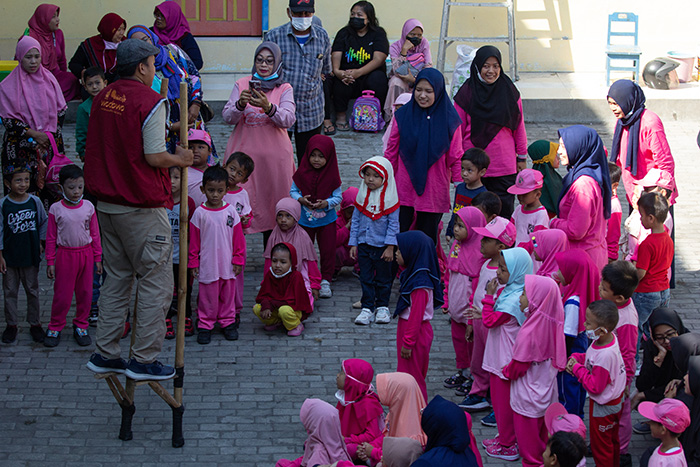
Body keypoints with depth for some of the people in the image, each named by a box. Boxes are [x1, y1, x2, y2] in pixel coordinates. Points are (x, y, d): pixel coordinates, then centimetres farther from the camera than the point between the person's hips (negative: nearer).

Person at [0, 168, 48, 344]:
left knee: (32, 290, 10)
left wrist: (40, 242, 6)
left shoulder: (35, 202, -4)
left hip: (31, 256, 1)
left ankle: (35, 323, 22)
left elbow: (44, 222, 12)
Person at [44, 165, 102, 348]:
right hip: (65, 255, -2)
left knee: (85, 292, 8)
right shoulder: (56, 209, -6)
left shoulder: (88, 207, 1)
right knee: (62, 294, 2)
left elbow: (95, 233, 7)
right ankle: (55, 328, 16)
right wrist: (50, 262, 0)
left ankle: (81, 326, 22)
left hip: (86, 254, 2)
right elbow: (51, 237, 0)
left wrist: (97, 258, 8)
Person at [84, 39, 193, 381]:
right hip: (142, 209, -8)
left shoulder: (102, 98, 6)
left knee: (116, 279, 17)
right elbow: (154, 157, -19)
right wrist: (181, 160, -1)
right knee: (155, 283, 1)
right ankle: (144, 360, 2)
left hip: (106, 203, 8)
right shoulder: (150, 102, -16)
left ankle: (105, 355, 19)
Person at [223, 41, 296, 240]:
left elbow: (288, 120, -12)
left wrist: (268, 107, -30)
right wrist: (240, 104, -23)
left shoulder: (284, 89, 3)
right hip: (244, 152, 0)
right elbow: (228, 117, -2)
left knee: (272, 201, 3)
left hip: (274, 155, 0)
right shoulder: (242, 85, 5)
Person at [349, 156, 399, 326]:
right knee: (366, 278, 7)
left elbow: (393, 224, -9)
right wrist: (353, 244, 4)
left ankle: (382, 307, 22)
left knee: (383, 278, 10)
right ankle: (367, 308, 13)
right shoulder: (362, 196, 1)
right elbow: (355, 220, 6)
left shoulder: (389, 198, -11)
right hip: (364, 245, 3)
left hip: (382, 246, -3)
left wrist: (390, 247, -12)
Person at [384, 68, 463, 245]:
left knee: (427, 240, 8)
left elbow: (456, 159, 2)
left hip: (433, 193, -1)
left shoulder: (449, 120, -3)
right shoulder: (403, 115, 0)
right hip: (403, 189, 1)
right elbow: (391, 153, 8)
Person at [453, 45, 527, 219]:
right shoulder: (467, 93, -3)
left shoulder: (510, 92, 1)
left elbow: (519, 126, 9)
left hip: (504, 165, 1)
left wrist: (522, 158, 12)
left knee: (503, 211, 1)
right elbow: (457, 130, 3)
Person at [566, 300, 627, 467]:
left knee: (600, 445, 13)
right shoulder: (609, 337, -11)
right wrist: (576, 358, -10)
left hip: (603, 407, -9)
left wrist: (578, 369, -21)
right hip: (615, 400, 9)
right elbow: (590, 357, 8)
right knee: (613, 440, 28)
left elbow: (595, 387, -29)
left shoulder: (605, 356, -39)